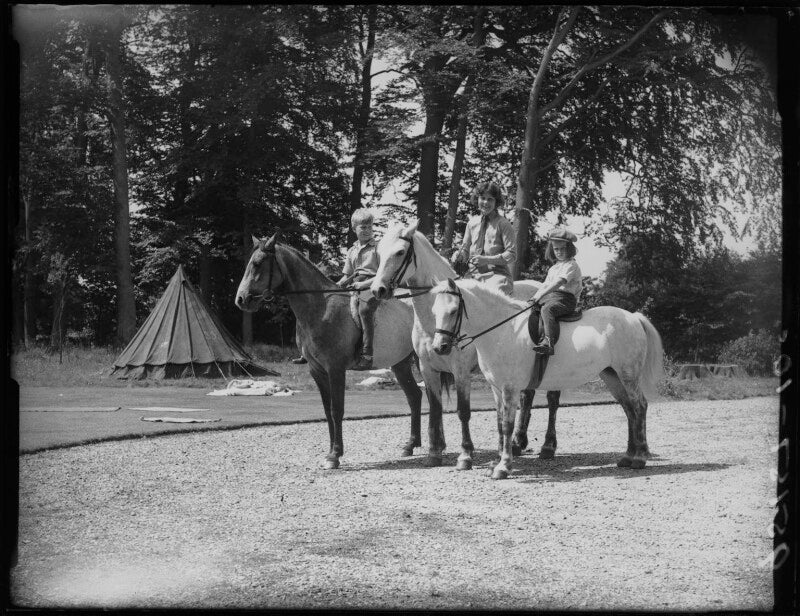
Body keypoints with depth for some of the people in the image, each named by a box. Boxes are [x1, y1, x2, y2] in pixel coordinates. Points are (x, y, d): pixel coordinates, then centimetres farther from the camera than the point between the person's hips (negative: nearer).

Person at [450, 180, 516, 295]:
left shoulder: (503, 224, 1)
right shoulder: (472, 223, 16)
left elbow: (511, 254, -4)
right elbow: (465, 250, 23)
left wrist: (486, 259, -14)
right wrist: (459, 255, -2)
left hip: (498, 274, -4)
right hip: (475, 275, 4)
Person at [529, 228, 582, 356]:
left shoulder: (571, 266, -6)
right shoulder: (554, 267, 24)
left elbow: (559, 282, -19)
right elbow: (546, 284, 25)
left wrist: (541, 294, -26)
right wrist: (535, 296, 7)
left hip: (565, 298, -9)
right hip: (549, 297, 9)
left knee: (547, 309, -36)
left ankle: (549, 342, -48)